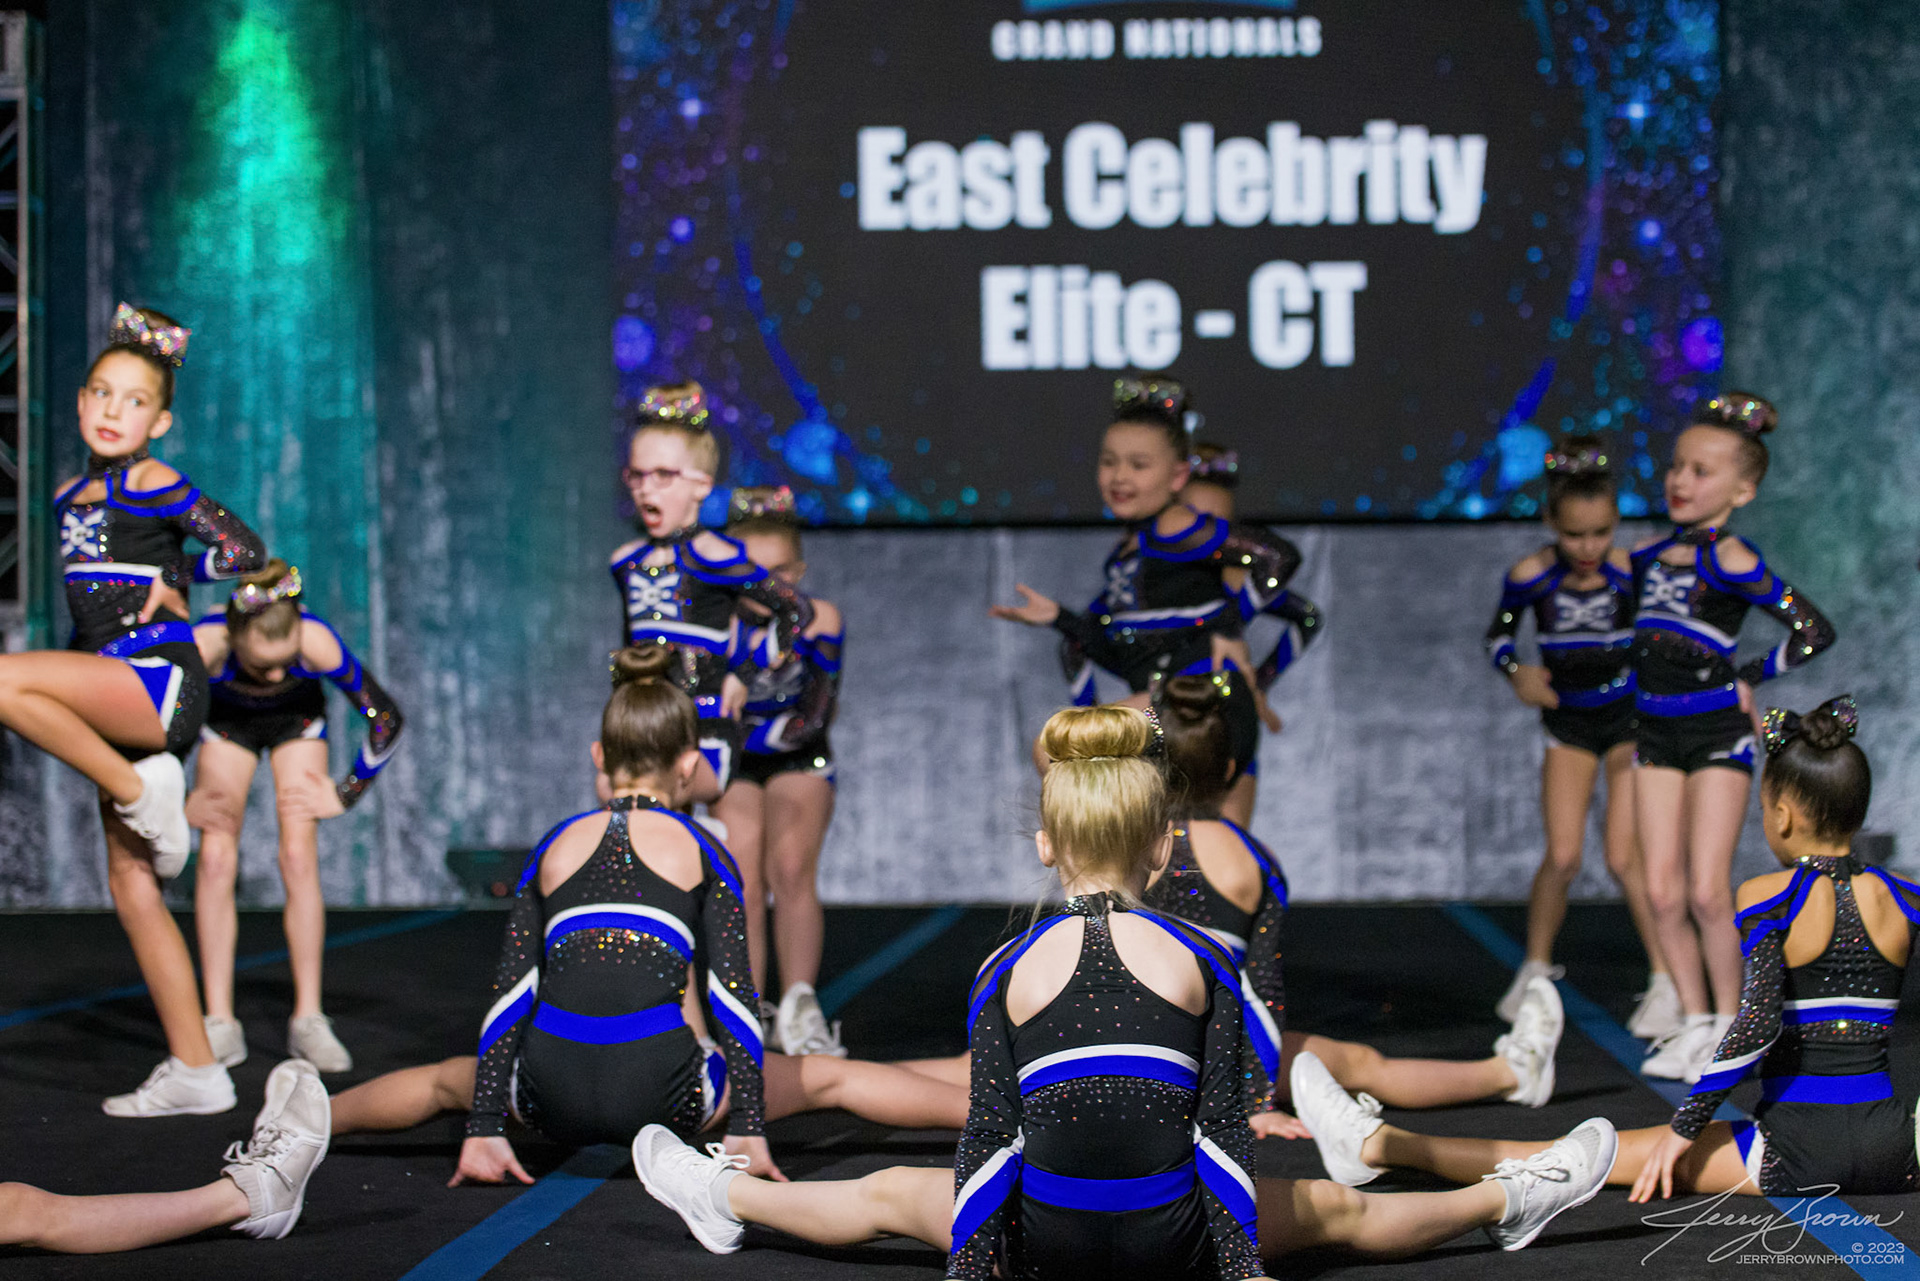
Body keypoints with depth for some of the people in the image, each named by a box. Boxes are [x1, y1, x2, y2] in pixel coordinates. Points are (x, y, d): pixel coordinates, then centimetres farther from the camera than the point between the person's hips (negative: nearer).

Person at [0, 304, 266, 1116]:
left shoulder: (155, 486, -5)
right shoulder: (71, 496, 16)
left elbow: (243, 549, -9)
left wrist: (169, 581, -4)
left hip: (162, 679, -8)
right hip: (116, 688, 8)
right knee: (131, 888, 7)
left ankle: (143, 789, -14)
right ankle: (194, 1071, 11)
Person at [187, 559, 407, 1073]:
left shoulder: (318, 642, -40)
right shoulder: (203, 645, -40)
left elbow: (386, 719, -24)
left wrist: (344, 795, -18)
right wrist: (180, 803, -18)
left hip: (296, 721, 0)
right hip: (229, 722, 0)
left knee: (299, 857, -13)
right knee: (215, 858, -12)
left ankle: (308, 1020, -4)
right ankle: (220, 1025, -5)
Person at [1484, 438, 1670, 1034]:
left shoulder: (1633, 574, -18)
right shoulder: (1530, 577, -15)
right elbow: (1499, 632, 2)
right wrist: (1516, 672, -16)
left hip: (1630, 716, -1)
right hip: (1568, 722, 2)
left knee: (1625, 855, -10)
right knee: (1562, 857, -6)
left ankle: (1668, 982, 1)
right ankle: (1535, 970, 17)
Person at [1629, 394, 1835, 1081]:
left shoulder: (1730, 560, -11)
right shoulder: (1649, 554, 8)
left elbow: (1814, 631, -13)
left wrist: (1747, 681, -6)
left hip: (1716, 733, -6)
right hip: (1655, 733, 6)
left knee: (1707, 892, -7)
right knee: (1662, 892, 1)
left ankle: (1729, 1023, 7)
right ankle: (1693, 1020, 11)